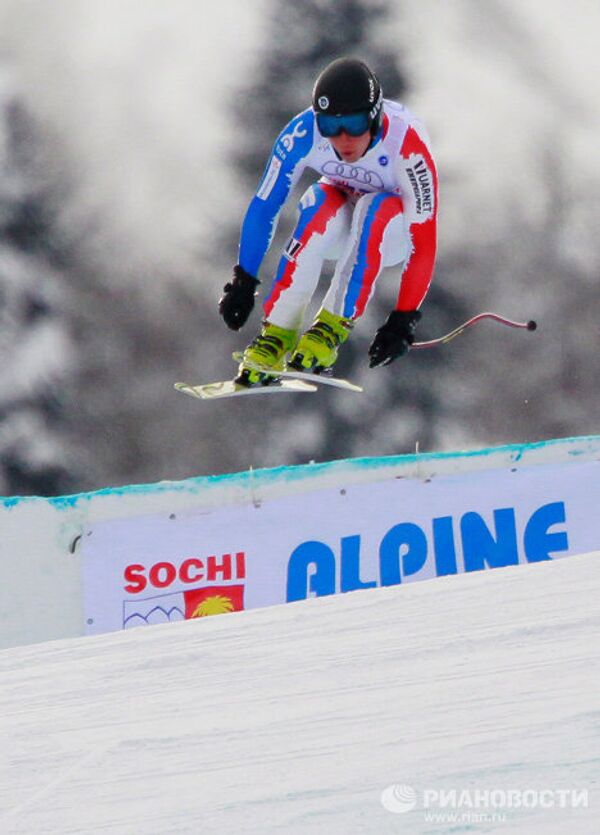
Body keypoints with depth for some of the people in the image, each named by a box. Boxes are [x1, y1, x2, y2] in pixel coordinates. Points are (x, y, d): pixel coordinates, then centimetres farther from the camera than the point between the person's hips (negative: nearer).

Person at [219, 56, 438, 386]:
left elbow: (424, 239, -32)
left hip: (392, 232, -2)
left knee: (374, 208, -36)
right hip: (337, 225, 2)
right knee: (320, 204, -33)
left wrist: (403, 319, -33)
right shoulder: (303, 133, -28)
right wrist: (242, 282, -17)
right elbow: (264, 205, -17)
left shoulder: (407, 143, -35)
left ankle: (333, 327, -26)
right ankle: (277, 334, -28)